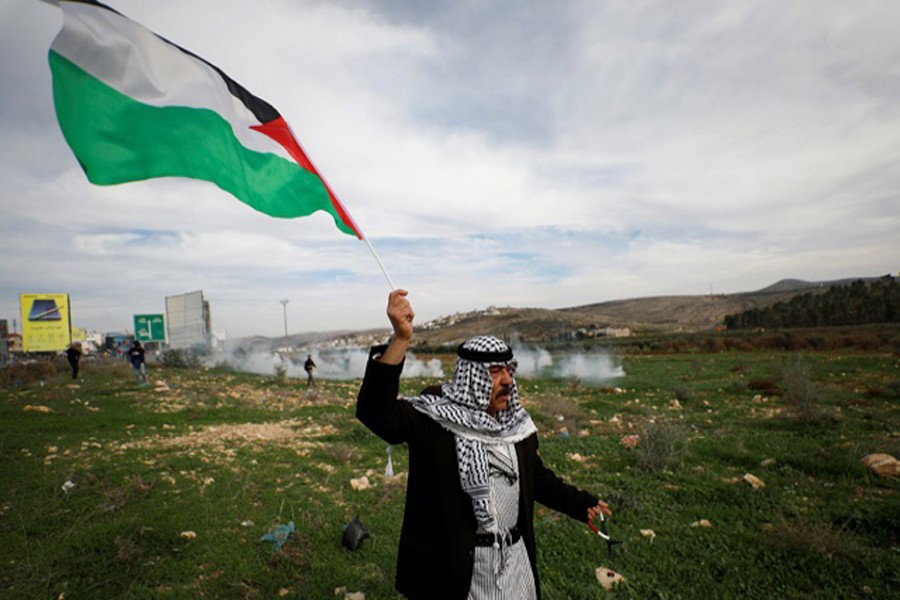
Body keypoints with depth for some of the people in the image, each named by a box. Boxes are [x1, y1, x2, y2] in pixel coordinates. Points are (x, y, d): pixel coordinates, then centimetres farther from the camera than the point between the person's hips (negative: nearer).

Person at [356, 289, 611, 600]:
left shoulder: (515, 423, 0)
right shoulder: (434, 419, -19)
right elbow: (374, 411, -35)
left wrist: (580, 503, 14)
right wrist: (400, 339, -46)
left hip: (515, 557, 5)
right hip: (456, 563, -5)